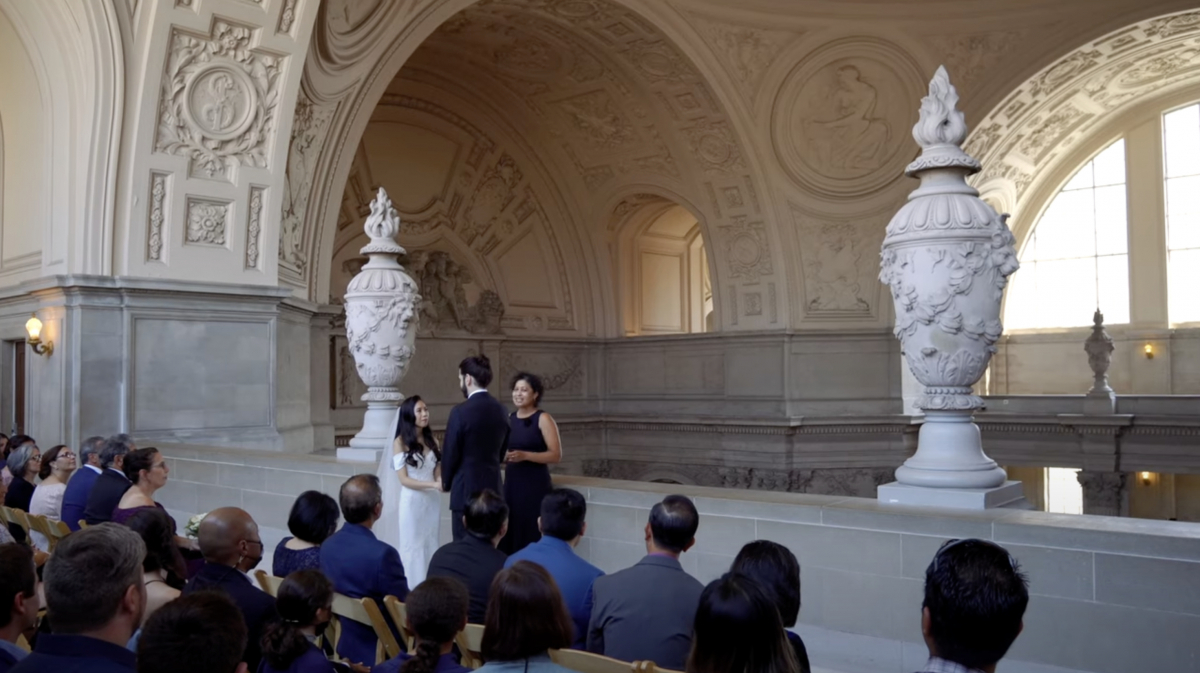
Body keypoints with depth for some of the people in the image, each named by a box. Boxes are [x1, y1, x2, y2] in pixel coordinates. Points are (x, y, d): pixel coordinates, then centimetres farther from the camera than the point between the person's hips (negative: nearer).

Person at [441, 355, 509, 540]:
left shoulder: (460, 412, -15)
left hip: (466, 490, -6)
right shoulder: (500, 410, 5)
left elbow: (450, 454, -9)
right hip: (493, 488, 7)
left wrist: (446, 482, 7)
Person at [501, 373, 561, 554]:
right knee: (510, 535, 3)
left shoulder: (543, 419, -6)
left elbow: (556, 455, -12)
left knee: (532, 536, -7)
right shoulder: (509, 419, 11)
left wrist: (525, 455, -21)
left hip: (535, 485, -5)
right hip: (511, 484, 6)